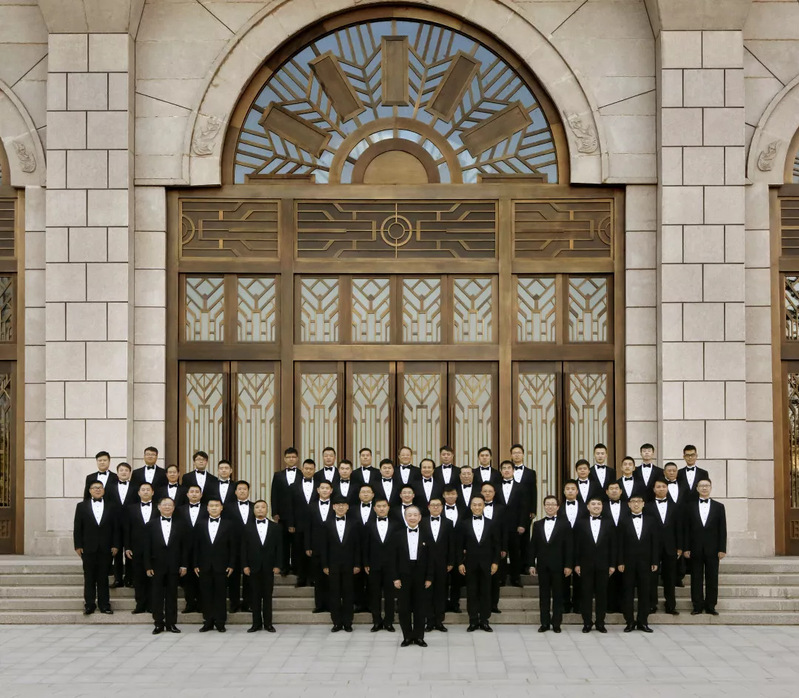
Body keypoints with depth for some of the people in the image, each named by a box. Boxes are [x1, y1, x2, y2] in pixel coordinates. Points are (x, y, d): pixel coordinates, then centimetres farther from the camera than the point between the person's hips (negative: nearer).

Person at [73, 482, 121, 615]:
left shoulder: (112, 507, 8)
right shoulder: (81, 506, 7)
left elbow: (116, 528, 5)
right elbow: (77, 528, 3)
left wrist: (115, 545, -3)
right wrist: (78, 546, -4)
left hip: (106, 549, 0)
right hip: (88, 548, 0)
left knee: (103, 578, 4)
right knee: (89, 578, 2)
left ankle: (104, 604, 8)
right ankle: (89, 605, 6)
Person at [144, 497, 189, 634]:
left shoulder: (180, 525, 6)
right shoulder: (152, 525, 6)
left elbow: (185, 546, 3)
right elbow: (147, 547, 3)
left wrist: (184, 565, -3)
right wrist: (148, 566, -4)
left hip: (174, 566, 0)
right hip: (157, 566, 0)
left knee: (172, 595, 4)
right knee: (157, 596, 2)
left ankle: (171, 623, 10)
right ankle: (158, 624, 8)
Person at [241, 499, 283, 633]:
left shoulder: (275, 527, 7)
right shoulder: (247, 527, 6)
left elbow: (279, 547, 4)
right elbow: (244, 548, 3)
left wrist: (277, 565, -4)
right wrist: (245, 565, -6)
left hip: (268, 567, 0)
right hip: (253, 567, 0)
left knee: (268, 596, 3)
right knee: (255, 596, 3)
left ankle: (268, 623, 8)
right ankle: (256, 623, 8)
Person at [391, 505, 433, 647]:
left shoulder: (426, 535, 2)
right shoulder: (398, 535, 3)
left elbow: (429, 558, 2)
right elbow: (394, 558, 1)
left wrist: (429, 577, -2)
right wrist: (395, 577, -5)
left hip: (420, 576, 0)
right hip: (404, 576, 0)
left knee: (420, 607, 4)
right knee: (404, 607, 2)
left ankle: (419, 636, 12)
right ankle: (407, 636, 11)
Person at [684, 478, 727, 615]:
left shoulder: (719, 507, 8)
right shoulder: (690, 506, 8)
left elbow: (722, 529, 4)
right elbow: (686, 529, 4)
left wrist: (722, 549, -4)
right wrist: (686, 548, -4)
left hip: (712, 549, 0)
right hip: (695, 549, 0)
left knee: (712, 578, 2)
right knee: (696, 578, 2)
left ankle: (711, 606, 7)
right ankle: (697, 606, 7)